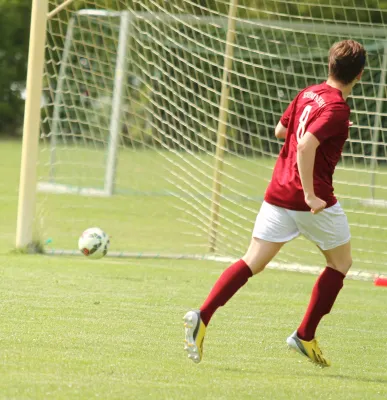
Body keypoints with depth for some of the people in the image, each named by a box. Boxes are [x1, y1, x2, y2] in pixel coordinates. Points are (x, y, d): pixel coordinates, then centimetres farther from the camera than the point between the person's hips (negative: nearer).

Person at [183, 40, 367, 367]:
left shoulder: (308, 94, 8)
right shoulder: (337, 109, -15)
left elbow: (281, 130, 23)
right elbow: (307, 146, -27)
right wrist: (310, 194, -25)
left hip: (279, 192, 7)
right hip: (315, 200, -7)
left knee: (253, 262, 3)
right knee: (340, 263, 15)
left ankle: (203, 316, -16)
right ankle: (305, 335, 13)